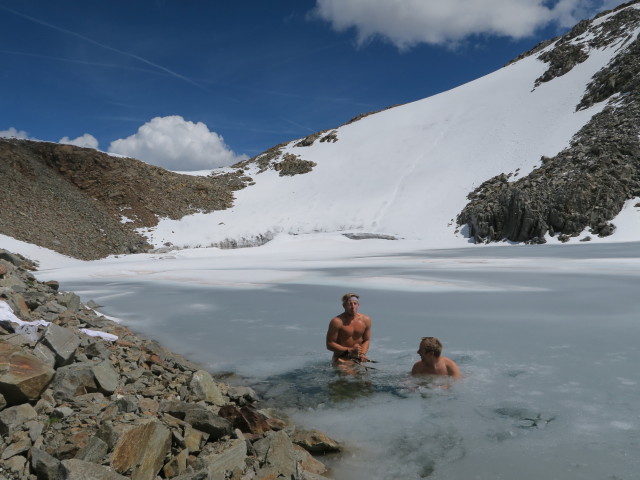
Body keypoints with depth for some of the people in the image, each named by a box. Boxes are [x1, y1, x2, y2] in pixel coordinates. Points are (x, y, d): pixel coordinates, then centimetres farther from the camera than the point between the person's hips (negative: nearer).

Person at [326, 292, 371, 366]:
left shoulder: (366, 320, 3)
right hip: (342, 360, -7)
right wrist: (349, 350, -17)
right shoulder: (337, 321, -12)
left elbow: (366, 340, 14)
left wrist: (363, 354, -6)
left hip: (359, 358, 7)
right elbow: (330, 344, -10)